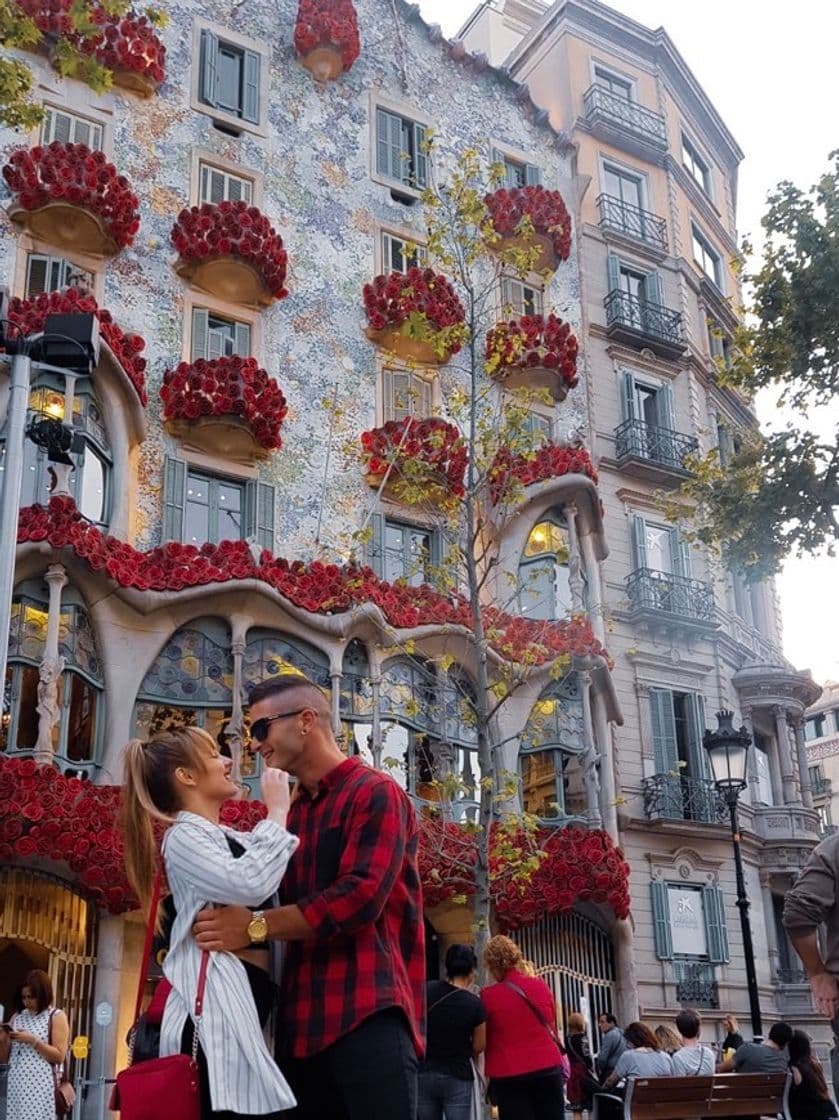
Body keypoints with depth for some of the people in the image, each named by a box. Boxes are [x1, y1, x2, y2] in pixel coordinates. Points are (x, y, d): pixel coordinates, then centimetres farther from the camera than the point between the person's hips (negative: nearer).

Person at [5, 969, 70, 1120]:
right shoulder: (17, 1017, 15)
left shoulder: (57, 1017, 1)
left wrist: (33, 1040, -13)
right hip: (15, 1083, 5)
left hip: (39, 1084, -5)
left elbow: (59, 1056, -5)